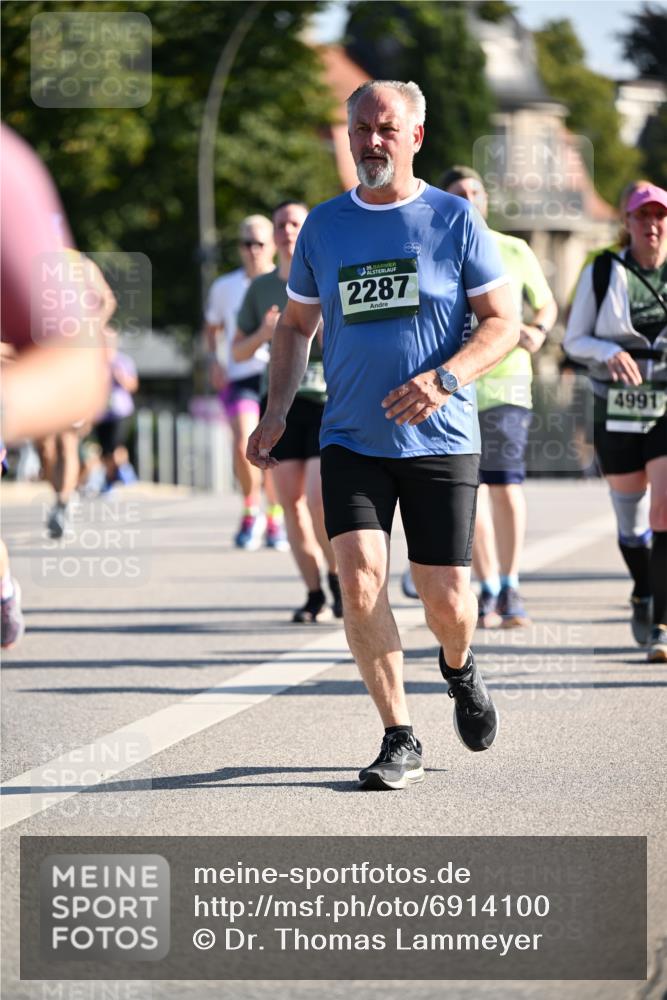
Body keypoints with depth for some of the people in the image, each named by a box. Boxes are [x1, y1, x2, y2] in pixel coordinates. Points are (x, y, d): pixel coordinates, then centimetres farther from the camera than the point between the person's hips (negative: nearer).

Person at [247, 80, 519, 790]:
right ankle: (399, 741, -3)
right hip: (350, 441, 2)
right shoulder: (322, 226, 7)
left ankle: (459, 672, 37)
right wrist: (276, 410, 6)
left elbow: (503, 321, -2)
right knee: (359, 580, -15)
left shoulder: (453, 219, -2)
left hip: (440, 441, -2)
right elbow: (296, 325, 18)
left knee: (445, 600, 0)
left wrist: (444, 379, -19)